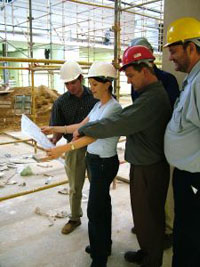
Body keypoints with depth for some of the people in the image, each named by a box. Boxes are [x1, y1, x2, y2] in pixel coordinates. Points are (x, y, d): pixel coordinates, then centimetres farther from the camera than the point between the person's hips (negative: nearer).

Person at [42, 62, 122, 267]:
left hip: (104, 163, -9)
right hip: (93, 159, 9)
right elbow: (81, 126, 14)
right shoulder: (98, 105, 7)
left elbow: (93, 135, -31)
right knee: (102, 202, 20)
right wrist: (55, 129, 11)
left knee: (95, 210, 0)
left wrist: (63, 149, -39)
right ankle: (104, 245, 39)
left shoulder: (113, 107, -20)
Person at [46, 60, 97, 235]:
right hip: (74, 148, 1)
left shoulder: (95, 96, -6)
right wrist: (54, 139, -20)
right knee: (75, 188, 16)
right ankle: (75, 218, 35)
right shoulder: (61, 102, -3)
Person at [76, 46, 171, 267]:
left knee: (149, 217, 8)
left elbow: (119, 123, -29)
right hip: (144, 165, 10)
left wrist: (83, 130, -18)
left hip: (149, 169, -10)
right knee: (143, 212, 22)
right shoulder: (153, 93, 10)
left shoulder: (152, 99, -25)